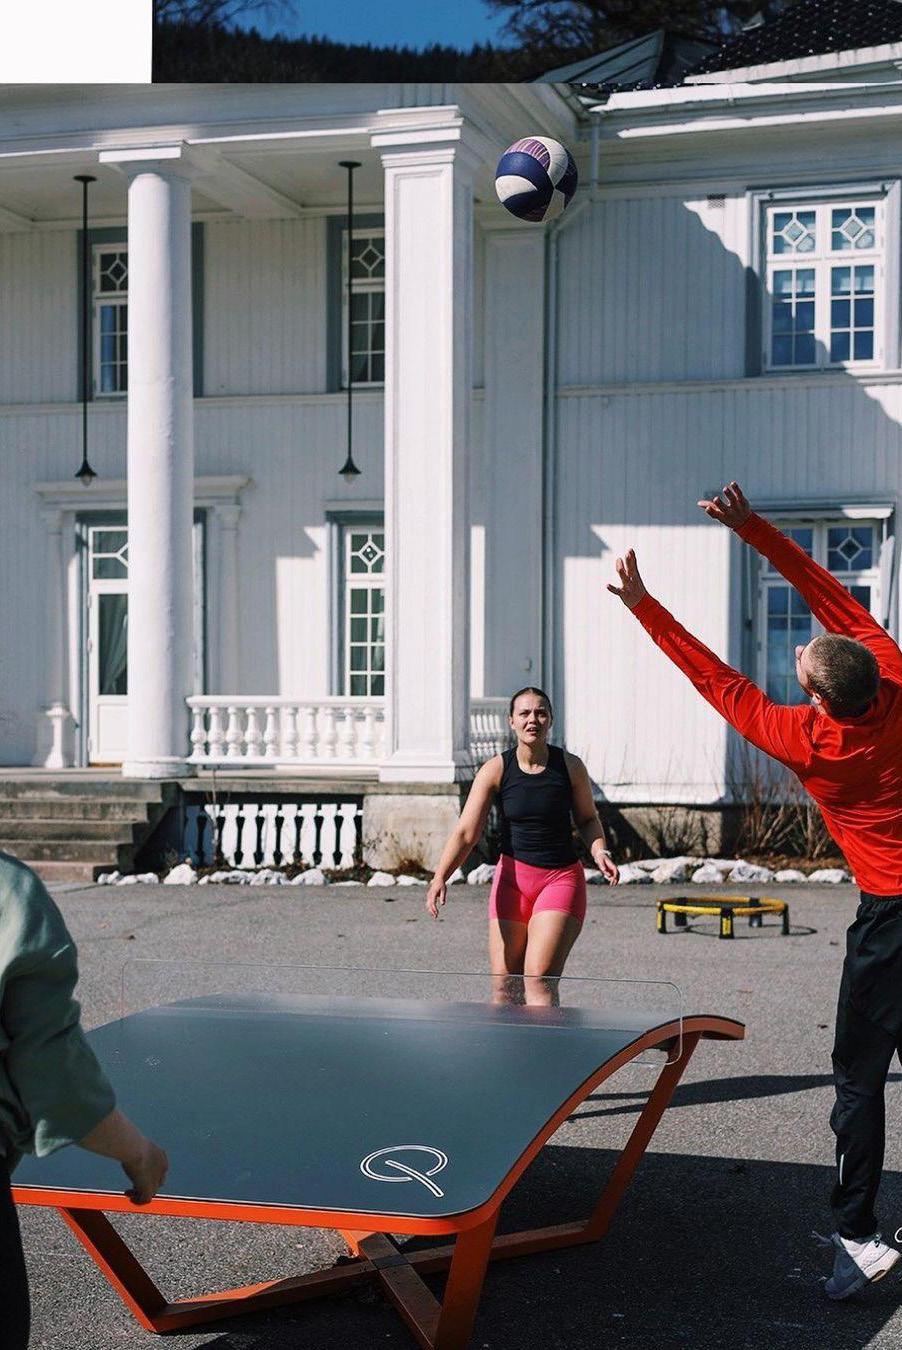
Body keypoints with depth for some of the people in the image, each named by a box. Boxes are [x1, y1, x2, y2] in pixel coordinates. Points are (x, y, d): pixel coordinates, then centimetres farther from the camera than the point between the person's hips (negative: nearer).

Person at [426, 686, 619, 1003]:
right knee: (504, 987, 1)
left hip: (562, 878, -1)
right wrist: (440, 878, -23)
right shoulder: (495, 769, -4)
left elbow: (588, 819, 13)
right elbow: (466, 832, -10)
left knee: (539, 979, -16)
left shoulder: (570, 766, -3)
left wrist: (598, 851, -8)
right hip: (512, 877, 2)